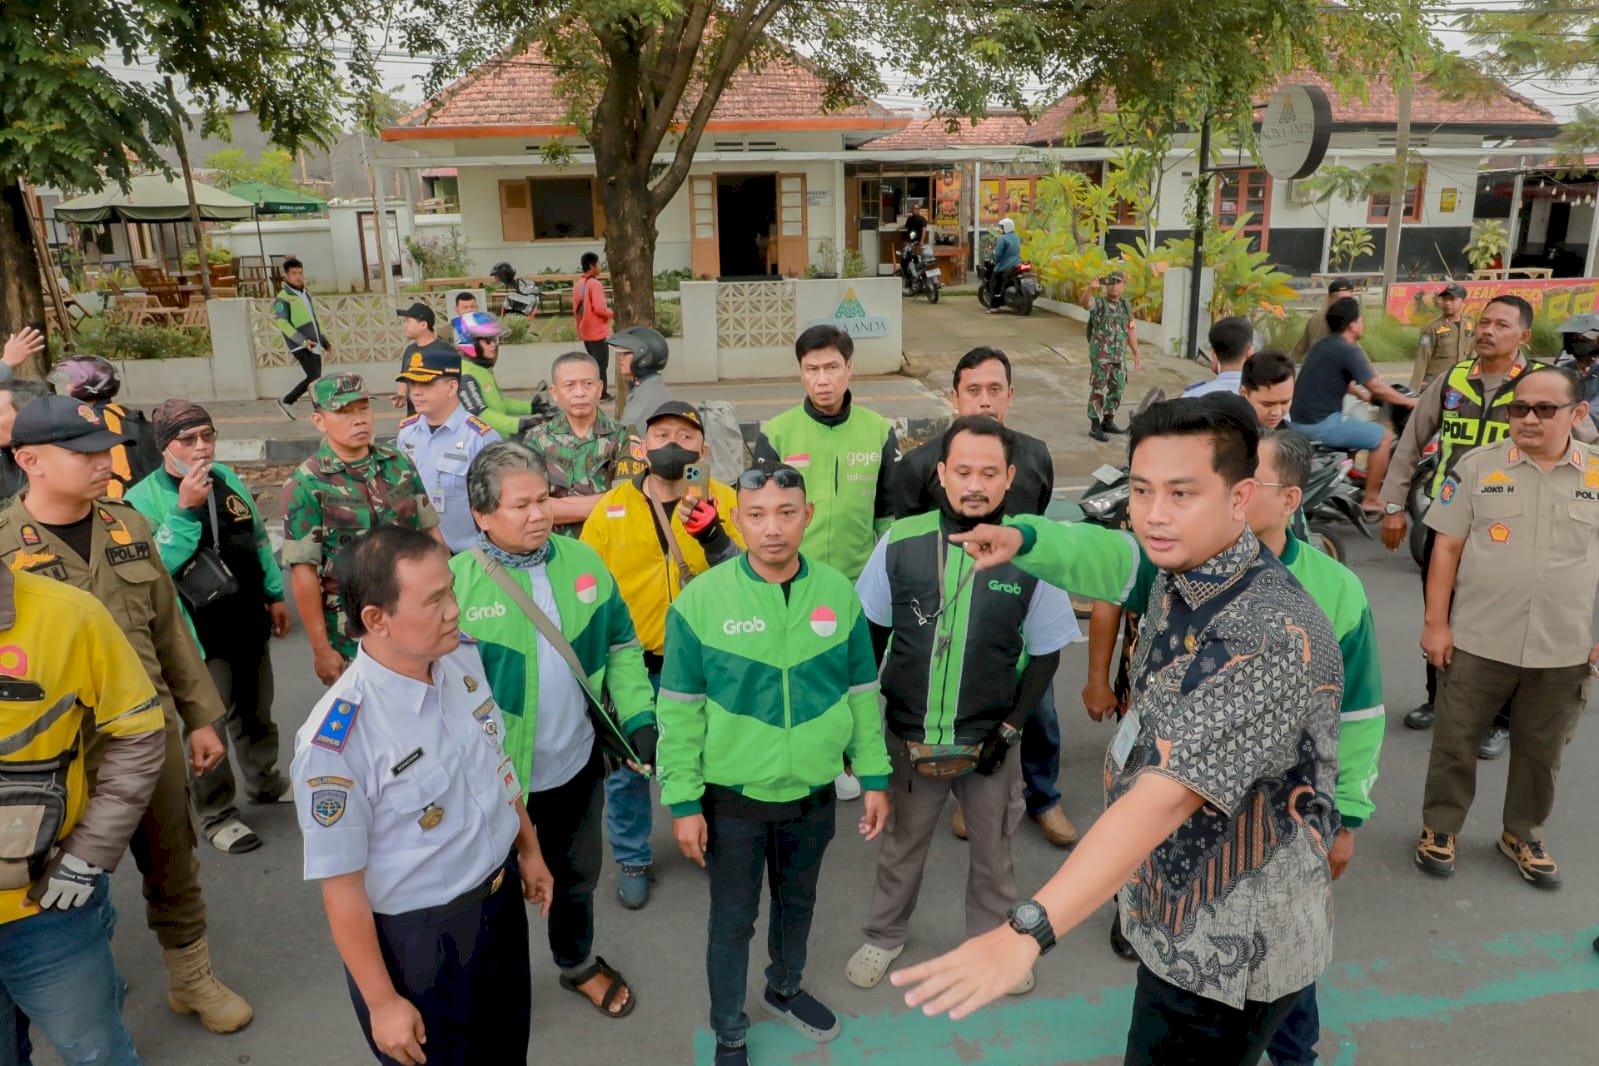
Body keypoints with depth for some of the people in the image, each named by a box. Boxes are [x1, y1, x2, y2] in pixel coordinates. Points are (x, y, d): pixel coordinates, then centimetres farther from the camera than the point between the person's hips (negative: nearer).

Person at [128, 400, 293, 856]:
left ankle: (264, 781, 41)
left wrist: (275, 595, 15)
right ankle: (217, 814, 18)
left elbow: (259, 540, 15)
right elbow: (156, 565, -24)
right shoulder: (145, 499, -12)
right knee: (207, 726, 3)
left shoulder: (228, 480, 6)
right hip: (198, 635, -6)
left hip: (249, 624, 6)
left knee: (256, 713, 21)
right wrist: (185, 509, -30)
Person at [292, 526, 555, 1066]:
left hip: (502, 901, 6)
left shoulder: (466, 660, -11)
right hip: (416, 938, -6)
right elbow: (341, 887, -21)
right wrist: (383, 1002, -13)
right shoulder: (336, 740, -31)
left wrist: (528, 849, 17)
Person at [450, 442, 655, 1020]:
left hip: (578, 764, 4)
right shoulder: (454, 582, -18)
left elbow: (621, 647, 2)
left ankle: (578, 962, 53)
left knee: (576, 875, 26)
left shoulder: (583, 561, -6)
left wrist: (640, 718, -8)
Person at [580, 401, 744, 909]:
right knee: (626, 767, 11)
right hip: (632, 663, 1)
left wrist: (714, 536, -30)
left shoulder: (724, 501, -4)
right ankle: (633, 860, 34)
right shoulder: (612, 506, 0)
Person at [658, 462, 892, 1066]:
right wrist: (683, 802, -10)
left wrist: (874, 777, 3)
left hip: (814, 793, 3)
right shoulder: (700, 601, -16)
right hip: (733, 796, -3)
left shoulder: (839, 594, -7)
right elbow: (679, 711, -10)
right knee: (732, 918, 13)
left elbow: (863, 694, 2)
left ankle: (785, 989, 52)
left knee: (799, 901, 24)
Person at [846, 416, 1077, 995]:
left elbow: (1045, 653, -3)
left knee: (993, 850, 20)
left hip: (990, 741, 0)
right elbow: (869, 634, 1)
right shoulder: (901, 542, -12)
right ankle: (884, 935, 46)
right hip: (909, 737, 1)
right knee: (901, 845, 21)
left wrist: (1009, 730, -7)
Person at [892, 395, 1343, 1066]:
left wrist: (1026, 933, -47)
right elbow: (1111, 557, 21)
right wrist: (1023, 536, 7)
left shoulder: (1274, 638, -32)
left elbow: (1167, 795, -41)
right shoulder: (1178, 578, -4)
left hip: (1232, 953, -8)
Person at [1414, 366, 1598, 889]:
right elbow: (1446, 548, -3)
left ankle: (1523, 835, 36)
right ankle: (1440, 827, 28)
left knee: (1541, 751, 16)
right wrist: (1435, 623, -6)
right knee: (1455, 741, 10)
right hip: (1479, 642, -1)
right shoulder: (1478, 466, -4)